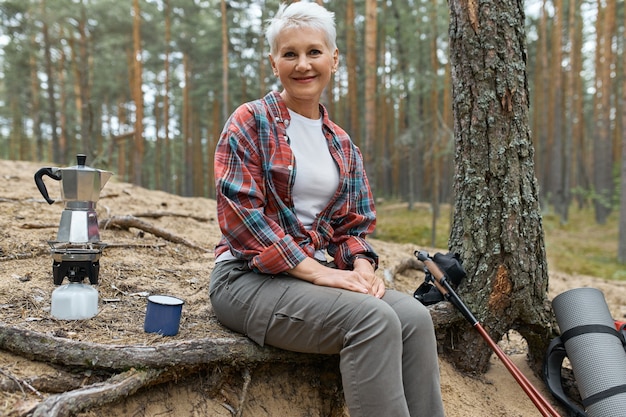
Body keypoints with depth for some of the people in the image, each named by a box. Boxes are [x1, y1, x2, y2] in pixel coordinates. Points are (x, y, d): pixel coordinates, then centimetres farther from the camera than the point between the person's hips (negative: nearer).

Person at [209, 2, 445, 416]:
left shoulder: (342, 144, 14)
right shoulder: (251, 122, -4)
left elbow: (354, 223, 14)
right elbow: (240, 213, -14)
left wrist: (362, 267, -9)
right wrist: (319, 272, -19)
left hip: (316, 274, 6)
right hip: (250, 277, -5)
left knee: (415, 316, -19)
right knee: (375, 319, -28)